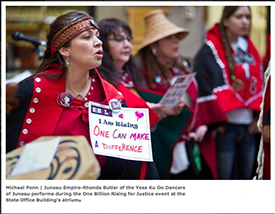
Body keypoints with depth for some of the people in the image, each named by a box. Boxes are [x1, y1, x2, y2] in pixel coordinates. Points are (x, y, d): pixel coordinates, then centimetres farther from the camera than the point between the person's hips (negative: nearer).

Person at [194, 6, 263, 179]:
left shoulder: (250, 51, 15)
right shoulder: (210, 52, -6)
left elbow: (258, 85, 17)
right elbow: (206, 86, -13)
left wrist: (257, 117, 6)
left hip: (248, 127, 6)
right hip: (224, 127, -6)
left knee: (245, 177, 9)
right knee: (222, 178, -4)